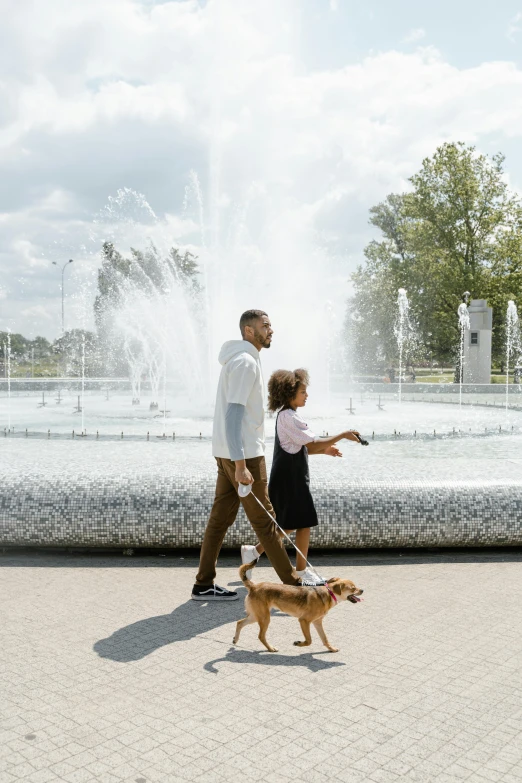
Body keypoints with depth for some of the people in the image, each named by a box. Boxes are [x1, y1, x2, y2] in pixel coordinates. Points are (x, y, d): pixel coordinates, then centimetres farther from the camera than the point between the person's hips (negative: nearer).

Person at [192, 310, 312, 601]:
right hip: (243, 454, -10)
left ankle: (204, 585, 17)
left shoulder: (238, 360, 18)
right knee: (264, 520, 0)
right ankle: (293, 583, 12)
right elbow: (234, 414, -23)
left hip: (228, 454, 10)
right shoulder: (246, 362, -15)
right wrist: (241, 465, -28)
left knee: (221, 517, 11)